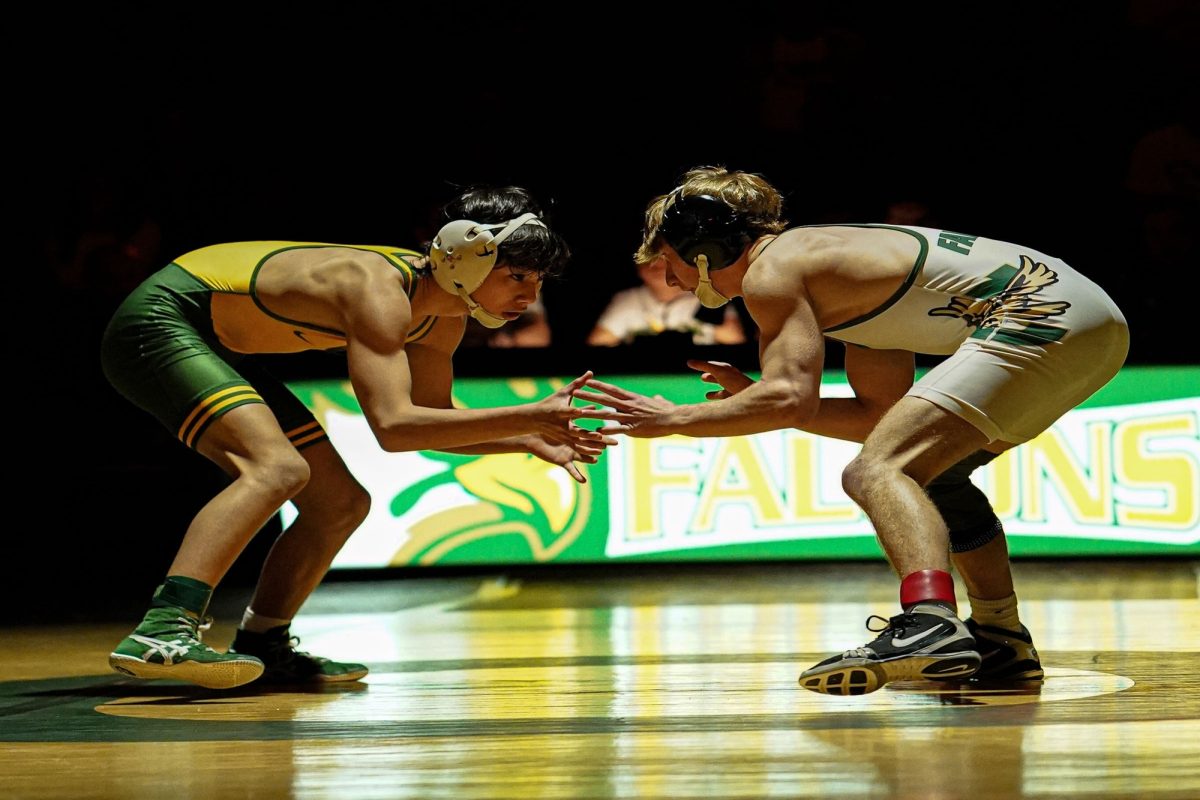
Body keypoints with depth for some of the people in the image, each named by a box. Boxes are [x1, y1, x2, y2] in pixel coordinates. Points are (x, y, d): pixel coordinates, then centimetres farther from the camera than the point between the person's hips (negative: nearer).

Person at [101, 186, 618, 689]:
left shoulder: (443, 317, 0)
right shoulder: (381, 291, -29)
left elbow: (428, 421, 12)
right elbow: (393, 426, -39)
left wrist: (533, 441, -2)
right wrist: (530, 418, -39)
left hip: (218, 347, 10)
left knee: (341, 504, 8)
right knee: (278, 468, -32)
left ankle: (260, 647, 18)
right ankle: (159, 634, -42)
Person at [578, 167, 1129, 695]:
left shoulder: (772, 271, -4)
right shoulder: (826, 260, 25)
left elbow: (791, 399, -18)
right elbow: (885, 418, 23)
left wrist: (674, 420, -8)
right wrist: (754, 398, 22)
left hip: (1042, 317, -10)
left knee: (878, 471, -19)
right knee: (928, 465, 29)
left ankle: (933, 625, -42)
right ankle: (1002, 643, 30)